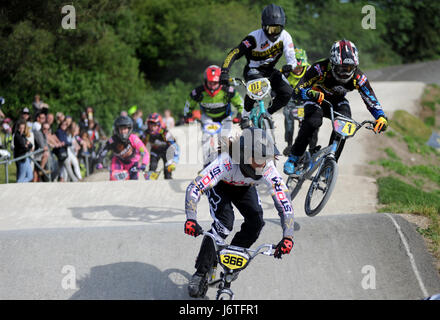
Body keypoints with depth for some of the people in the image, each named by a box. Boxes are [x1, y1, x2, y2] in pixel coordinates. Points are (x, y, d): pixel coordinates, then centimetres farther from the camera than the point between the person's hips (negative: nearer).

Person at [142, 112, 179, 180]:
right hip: (155, 151, 2)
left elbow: (174, 146, -38)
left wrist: (173, 162, -46)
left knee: (167, 171, -14)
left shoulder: (165, 133, -35)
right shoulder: (147, 133, -25)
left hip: (165, 151, -2)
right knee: (152, 168, -17)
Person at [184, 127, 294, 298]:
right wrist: (191, 219, -59)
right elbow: (194, 188, -47)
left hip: (244, 187, 4)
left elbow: (285, 203, -33)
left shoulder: (268, 170, -36)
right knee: (224, 223, -24)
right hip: (220, 185, -4)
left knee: (256, 222, -16)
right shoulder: (225, 162, -45)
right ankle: (200, 274, -14)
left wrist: (288, 237, -44)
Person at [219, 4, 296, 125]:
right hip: (253, 70, -4)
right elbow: (234, 53, -28)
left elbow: (291, 57, -17)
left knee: (287, 92, -18)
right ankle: (245, 113, -9)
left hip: (270, 71, 4)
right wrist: (224, 72, -41)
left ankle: (268, 113, 8)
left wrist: (290, 65, -43)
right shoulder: (255, 37, -24)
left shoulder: (285, 37, -12)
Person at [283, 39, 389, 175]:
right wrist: (313, 94, -60)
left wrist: (381, 117, -42)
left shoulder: (358, 77, -26)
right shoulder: (320, 68, -35)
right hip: (317, 99, -3)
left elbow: (371, 101, -22)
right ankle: (293, 159, -19)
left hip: (337, 102, 3)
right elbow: (298, 90, -37)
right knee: (313, 122, -33)